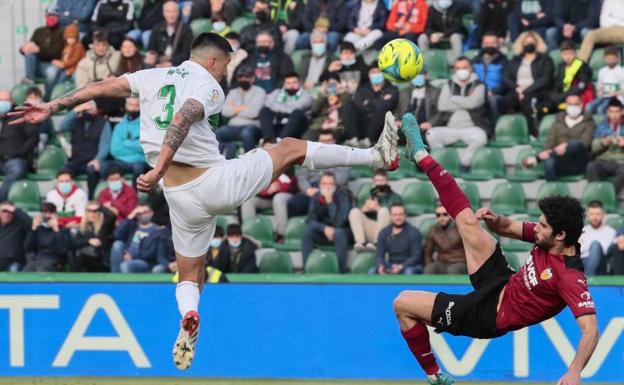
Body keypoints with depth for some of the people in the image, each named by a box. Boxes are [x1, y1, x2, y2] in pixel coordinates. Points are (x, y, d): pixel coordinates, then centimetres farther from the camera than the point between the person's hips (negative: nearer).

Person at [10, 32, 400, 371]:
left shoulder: (154, 76, 8)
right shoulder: (209, 86, -7)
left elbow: (103, 86, 5)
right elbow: (181, 120, -25)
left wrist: (53, 107, 10)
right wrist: (159, 170, -32)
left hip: (181, 196, 5)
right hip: (218, 181, -5)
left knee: (190, 275, 19)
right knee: (292, 147, 11)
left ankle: (188, 314, -15)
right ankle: (378, 156, 12)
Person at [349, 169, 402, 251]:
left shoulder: (395, 198, 12)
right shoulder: (371, 198, 24)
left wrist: (377, 208, -13)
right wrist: (364, 209, -9)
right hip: (370, 232, 3)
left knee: (384, 211, -30)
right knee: (354, 211, -17)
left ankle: (376, 243, -36)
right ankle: (360, 242, -34)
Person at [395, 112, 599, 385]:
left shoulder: (570, 278, -33)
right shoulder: (549, 239, -8)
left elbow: (591, 330, -41)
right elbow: (508, 228, 9)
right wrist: (495, 220, -15)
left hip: (488, 314, -7)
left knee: (403, 305, -6)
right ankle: (420, 155, 27)